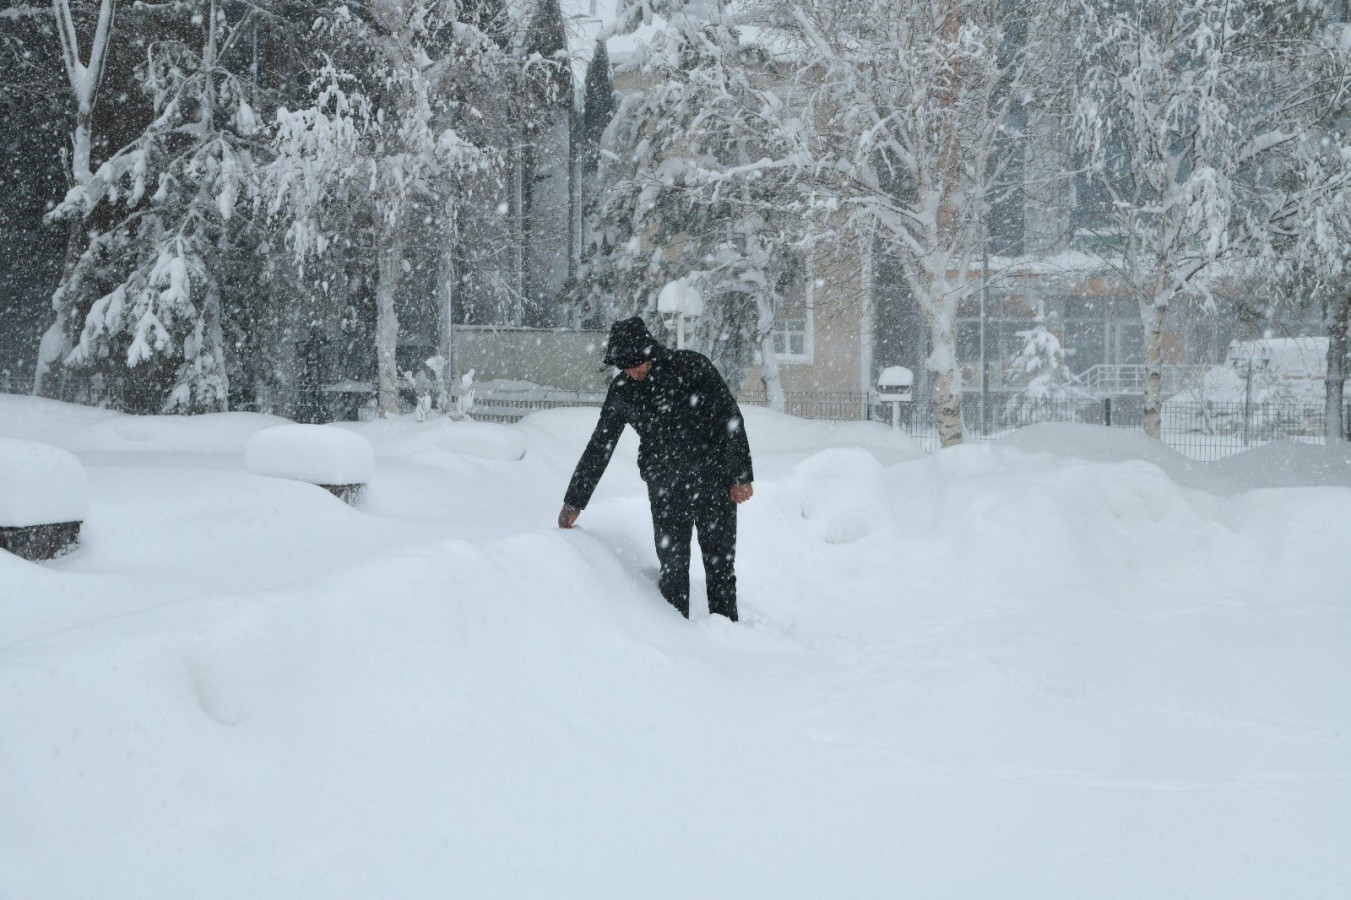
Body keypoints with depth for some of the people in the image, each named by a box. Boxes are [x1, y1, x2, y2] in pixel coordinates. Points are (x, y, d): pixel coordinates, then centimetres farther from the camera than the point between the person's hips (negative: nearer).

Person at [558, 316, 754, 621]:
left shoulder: (692, 366, -7)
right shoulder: (622, 390, 2)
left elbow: (729, 418, -4)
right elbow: (598, 447, 10)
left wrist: (741, 476, -5)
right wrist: (574, 501, 10)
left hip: (713, 480, -2)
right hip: (664, 489, 2)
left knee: (720, 561, 1)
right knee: (672, 564, -3)